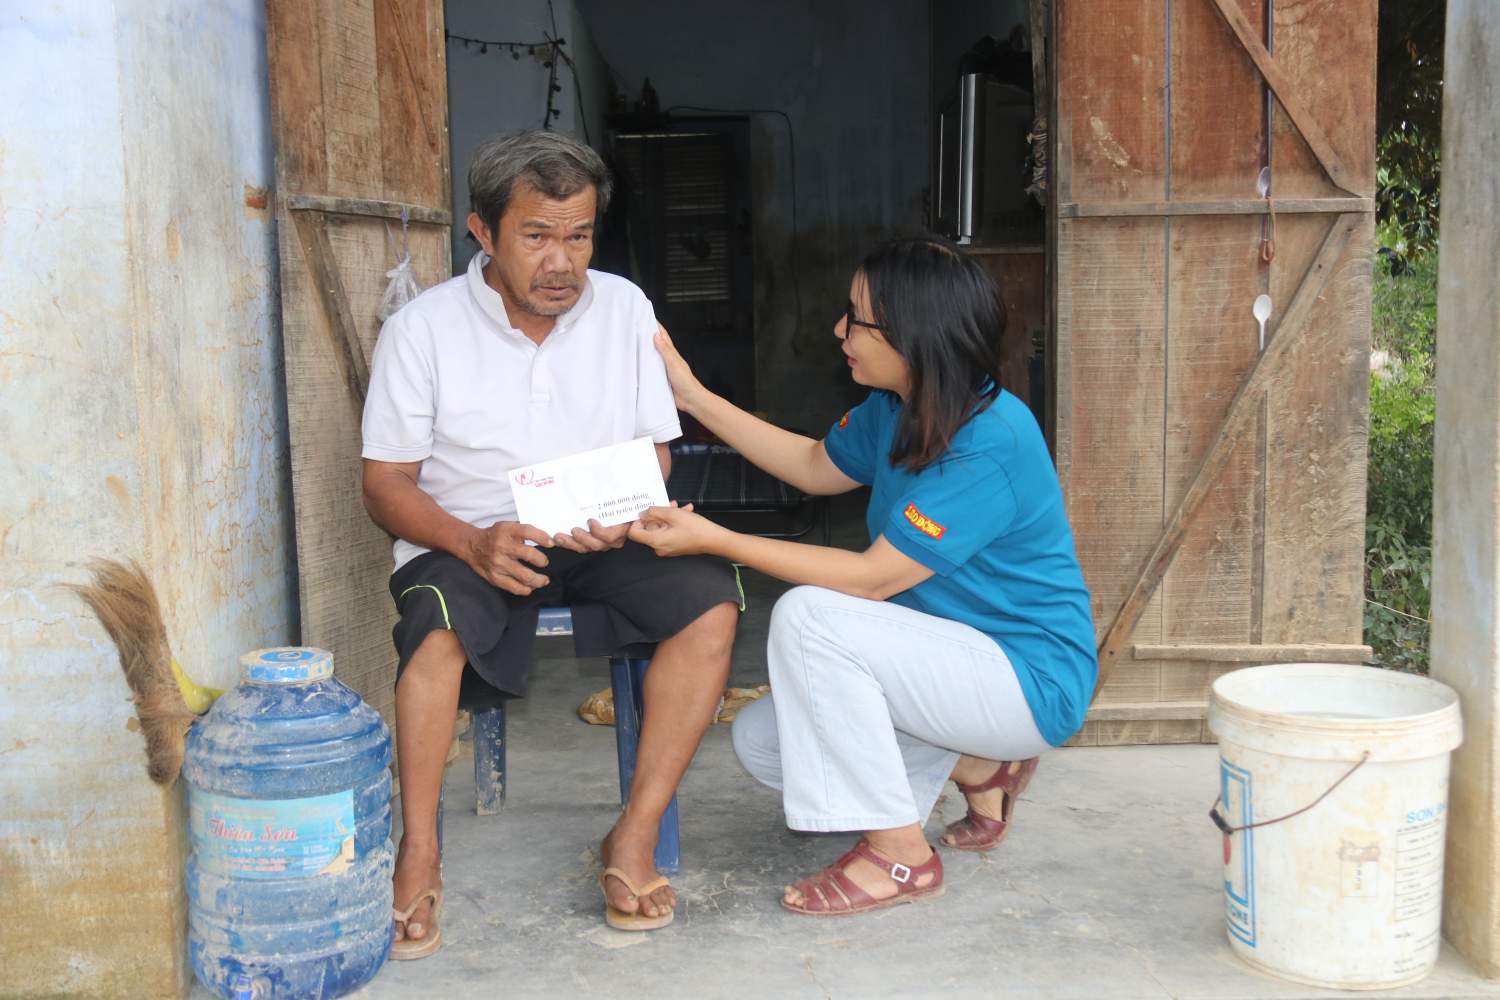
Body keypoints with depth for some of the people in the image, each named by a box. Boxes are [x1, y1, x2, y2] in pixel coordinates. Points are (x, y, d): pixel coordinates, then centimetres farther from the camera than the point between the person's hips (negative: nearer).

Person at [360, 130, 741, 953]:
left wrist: (627, 513, -17)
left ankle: (635, 835, -17)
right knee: (439, 626, -36)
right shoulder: (422, 329, -4)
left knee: (711, 599, -24)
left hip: (596, 544, 3)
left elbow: (654, 450, 8)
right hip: (467, 543, -2)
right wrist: (474, 543, -24)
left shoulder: (624, 308, 4)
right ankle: (418, 855, -18)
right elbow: (386, 483, -4)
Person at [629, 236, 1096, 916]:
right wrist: (693, 396, 11)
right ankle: (980, 766, 11)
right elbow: (816, 466, 18)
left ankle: (900, 854, -15)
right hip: (956, 662, 9)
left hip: (1032, 681, -9)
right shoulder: (897, 408, 1)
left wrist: (714, 540, -27)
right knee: (761, 742, 0)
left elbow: (872, 579, -27)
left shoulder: (990, 445, -27)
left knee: (809, 615, -27)